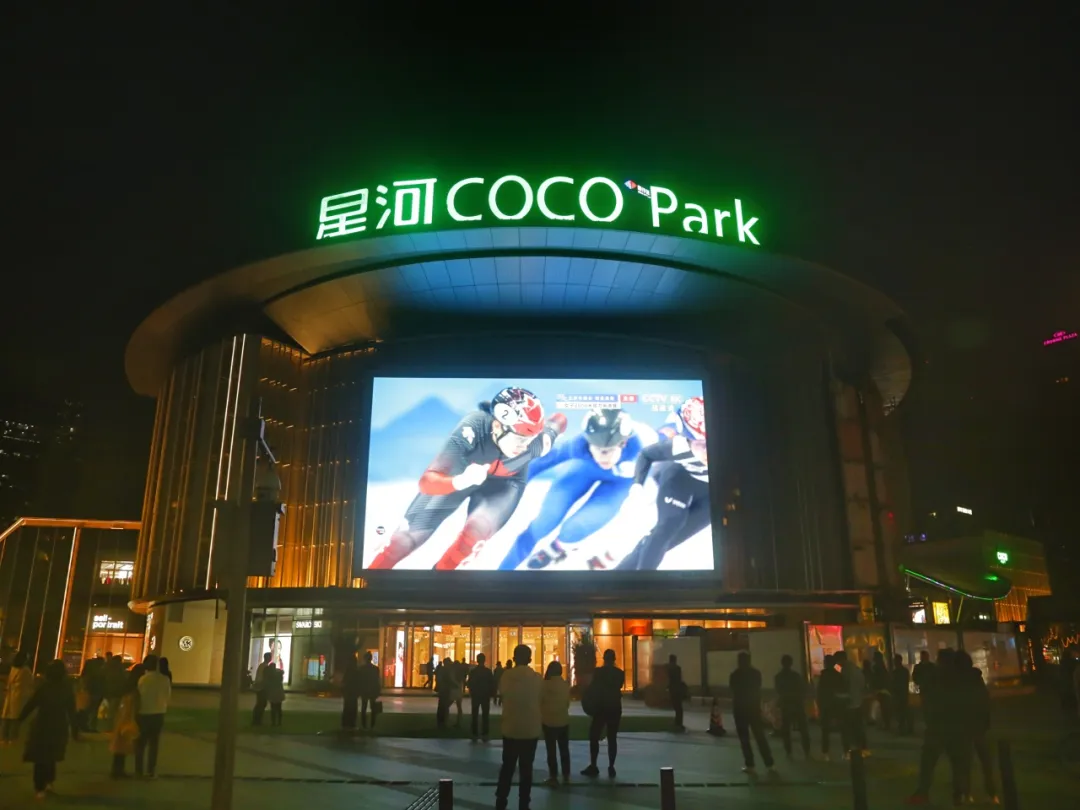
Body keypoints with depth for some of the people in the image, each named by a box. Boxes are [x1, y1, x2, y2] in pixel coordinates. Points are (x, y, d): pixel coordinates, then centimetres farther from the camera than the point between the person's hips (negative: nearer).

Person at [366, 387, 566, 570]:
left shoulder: (536, 441, -33)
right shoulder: (472, 428, -41)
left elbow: (559, 419, -8)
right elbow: (427, 482, -44)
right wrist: (460, 481, -60)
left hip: (505, 481, 1)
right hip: (460, 473, -1)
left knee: (477, 529, -26)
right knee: (412, 532, -1)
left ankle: (443, 567, 2)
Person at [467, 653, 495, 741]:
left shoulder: (473, 671, -8)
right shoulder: (488, 671, -10)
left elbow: (469, 684, -6)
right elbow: (492, 684, -9)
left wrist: (471, 692, 11)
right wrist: (491, 693, 4)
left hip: (475, 695, 1)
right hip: (486, 696, -1)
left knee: (475, 715, 7)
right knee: (485, 716, 5)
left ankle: (474, 735, 4)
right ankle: (485, 735, 1)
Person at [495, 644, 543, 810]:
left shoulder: (506, 676, -8)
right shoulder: (537, 678, -7)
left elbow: (503, 694, 4)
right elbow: (541, 699, 3)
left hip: (510, 728, 0)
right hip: (531, 729, 0)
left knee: (507, 767, 13)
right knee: (526, 768, 8)